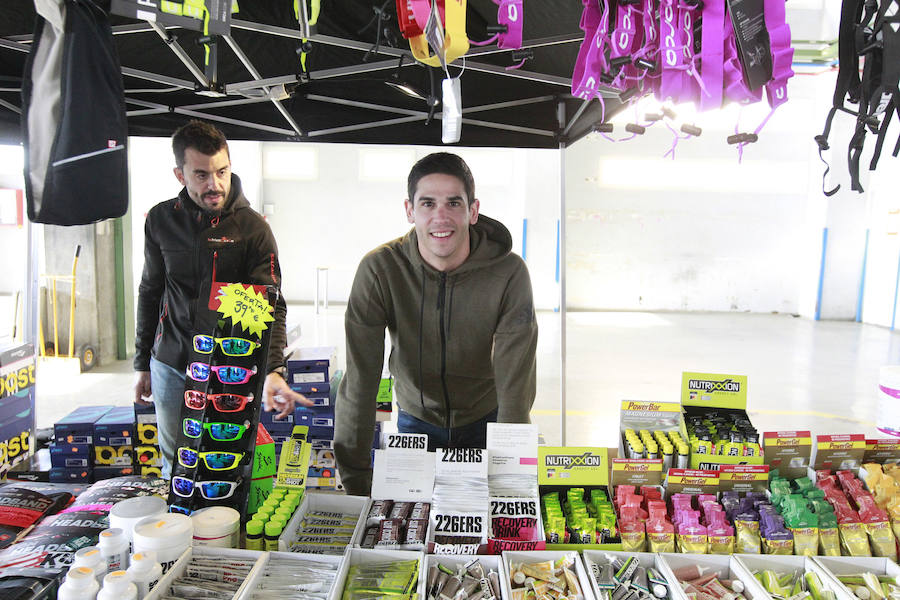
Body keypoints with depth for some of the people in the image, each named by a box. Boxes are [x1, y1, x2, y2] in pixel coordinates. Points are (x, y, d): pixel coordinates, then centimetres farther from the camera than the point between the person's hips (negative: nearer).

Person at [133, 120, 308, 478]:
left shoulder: (252, 228, -9)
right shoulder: (161, 220, 3)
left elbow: (270, 306, -14)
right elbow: (150, 292, 12)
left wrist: (273, 371, -29)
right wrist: (142, 364, 13)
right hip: (170, 367, 4)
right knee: (175, 468, 16)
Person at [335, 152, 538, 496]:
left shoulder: (509, 273, -25)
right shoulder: (378, 270, -23)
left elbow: (515, 384, -24)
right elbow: (360, 381, -23)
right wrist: (355, 482, -24)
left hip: (486, 420, 0)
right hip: (416, 419, 1)